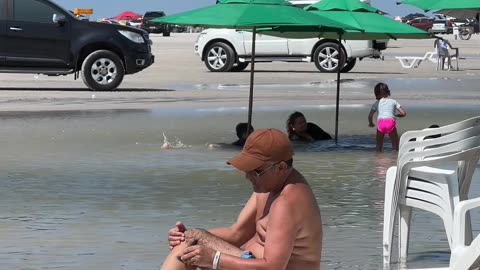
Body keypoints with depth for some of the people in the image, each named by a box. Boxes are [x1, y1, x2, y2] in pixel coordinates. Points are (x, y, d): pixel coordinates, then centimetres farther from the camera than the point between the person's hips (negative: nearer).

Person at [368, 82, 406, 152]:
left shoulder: (376, 103, 21)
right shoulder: (393, 101, 22)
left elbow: (370, 116, 11)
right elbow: (403, 113, 15)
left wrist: (371, 123, 31)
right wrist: (397, 115, 36)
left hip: (380, 122, 1)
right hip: (391, 122, -1)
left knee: (379, 146, 15)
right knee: (395, 144, 9)